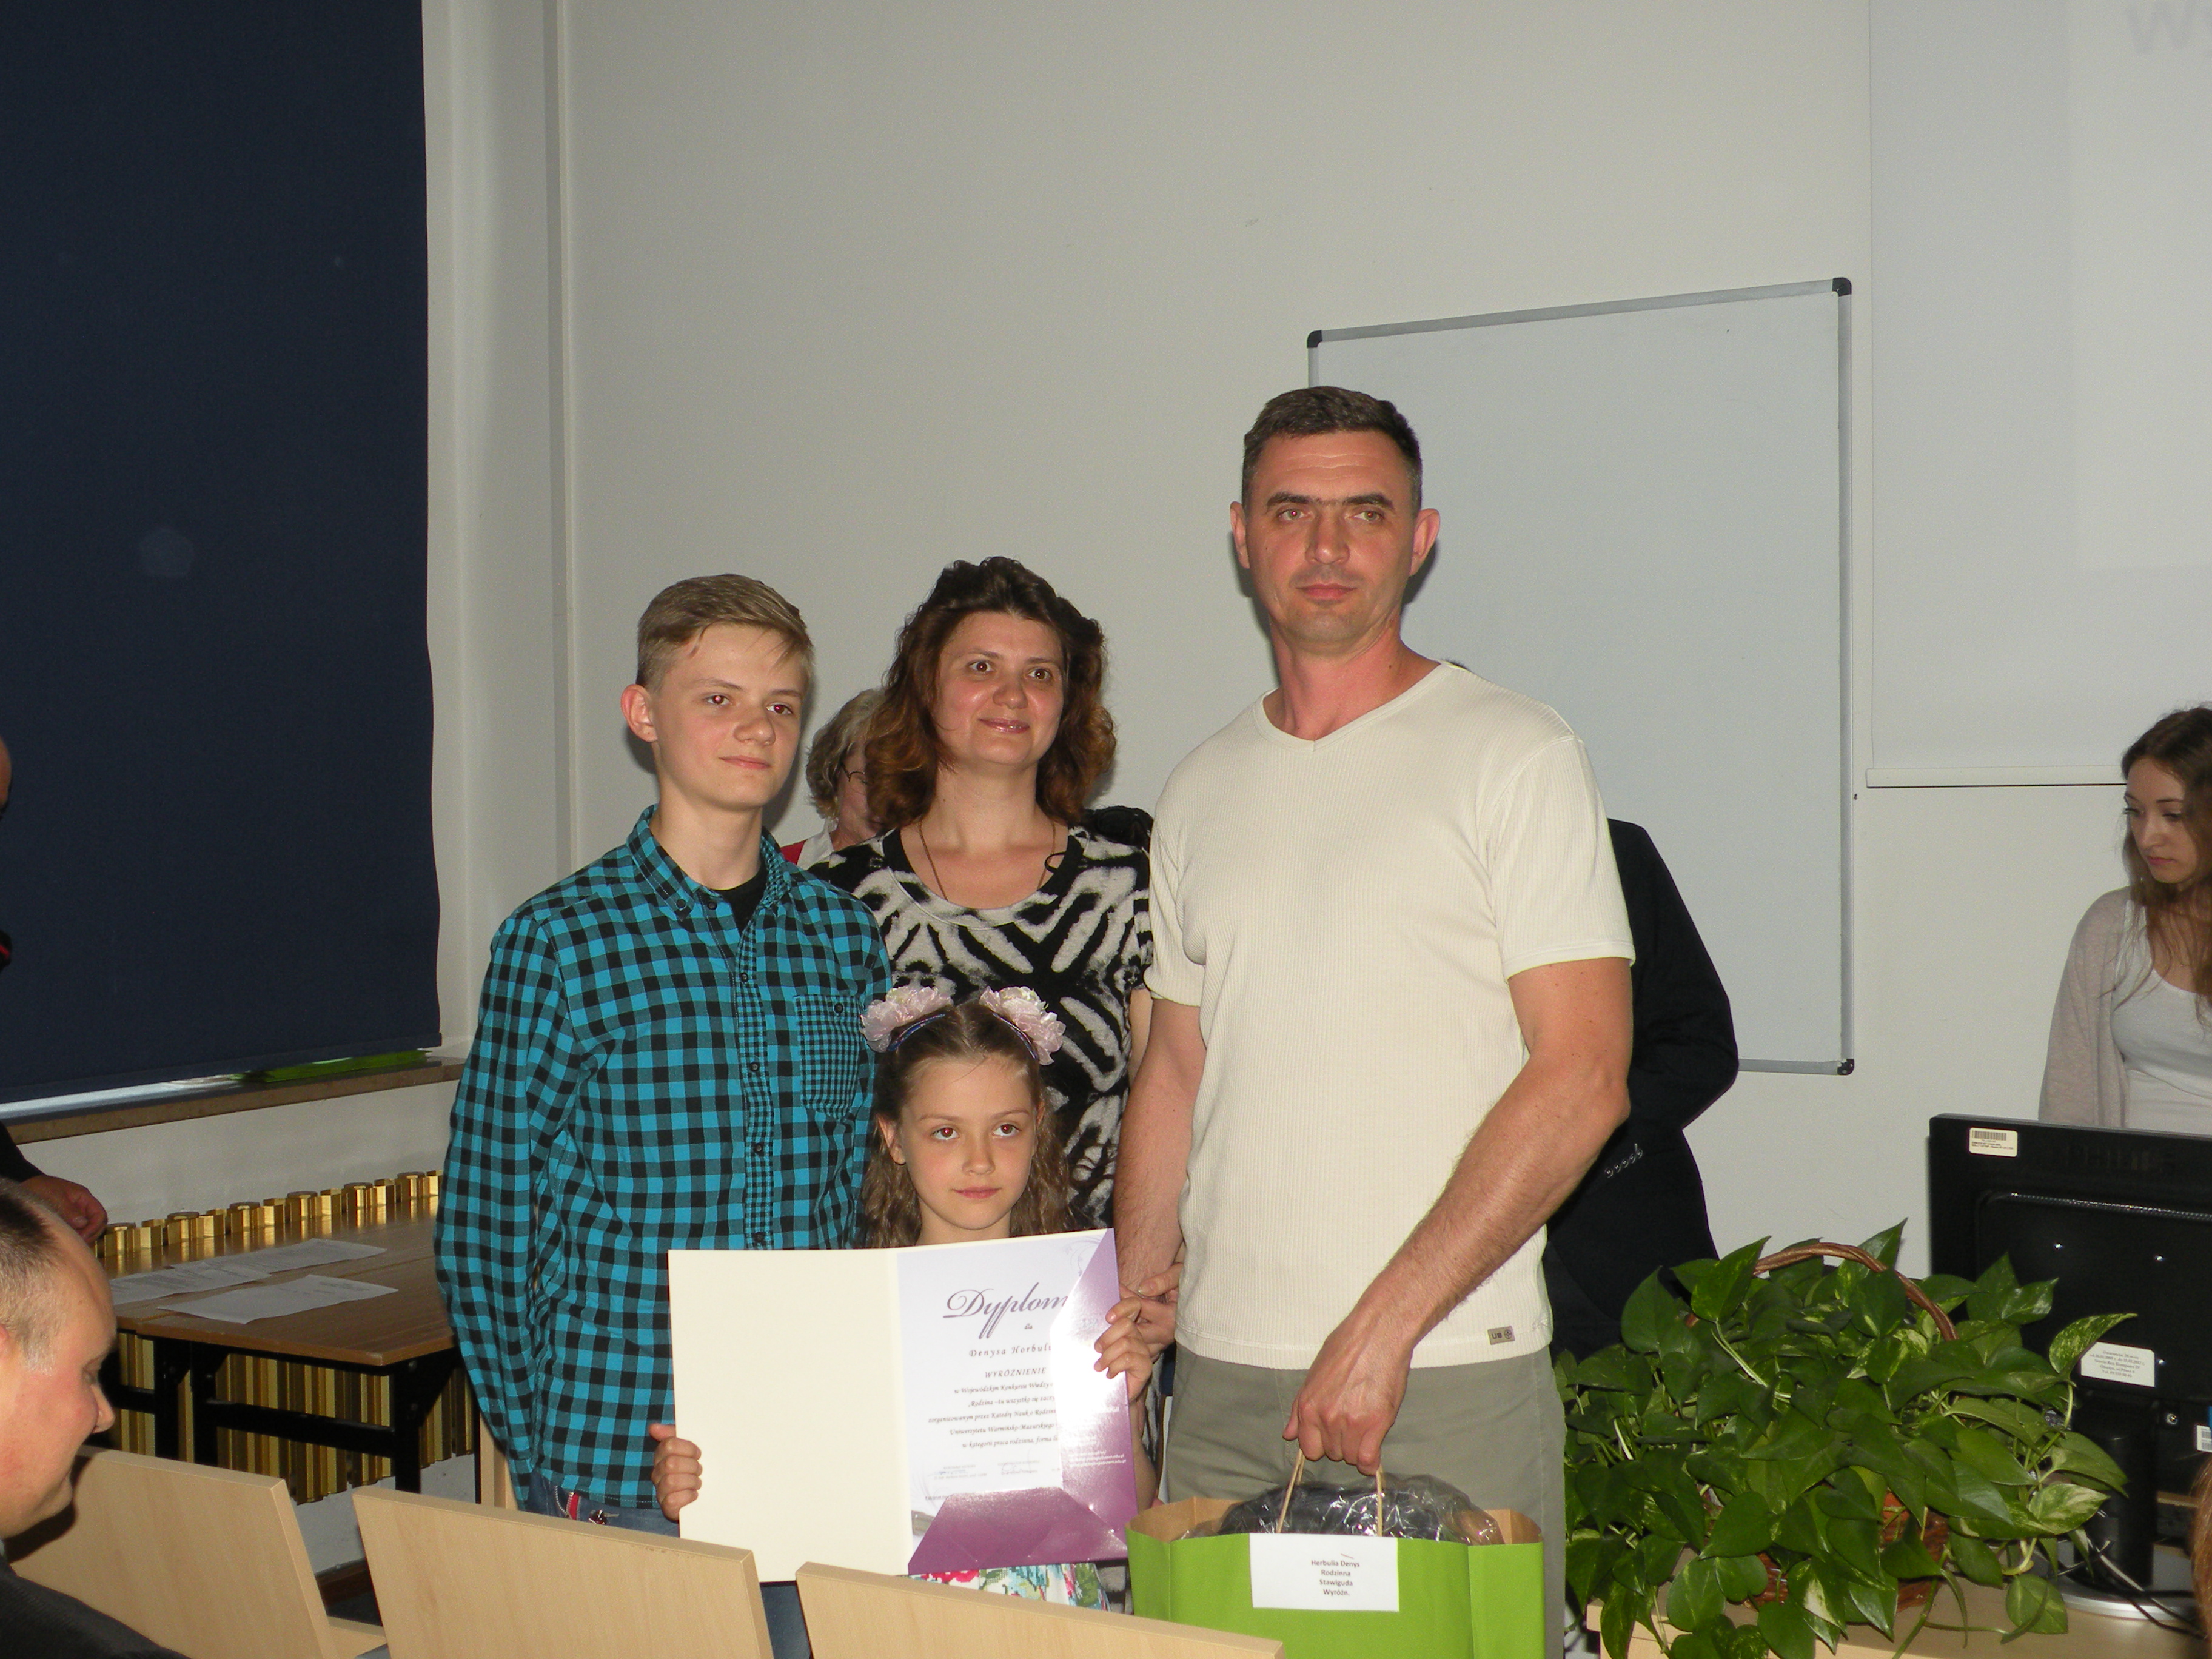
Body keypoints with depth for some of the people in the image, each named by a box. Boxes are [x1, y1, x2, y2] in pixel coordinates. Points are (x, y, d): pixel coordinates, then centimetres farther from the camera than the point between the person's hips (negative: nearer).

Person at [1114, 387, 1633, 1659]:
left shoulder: (1512, 754, -4)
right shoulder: (1204, 790, 13)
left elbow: (1581, 1080, -11)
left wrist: (1382, 1325, -15)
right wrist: (1127, 1321, 8)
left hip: (1450, 1377, -4)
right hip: (1223, 1376, 5)